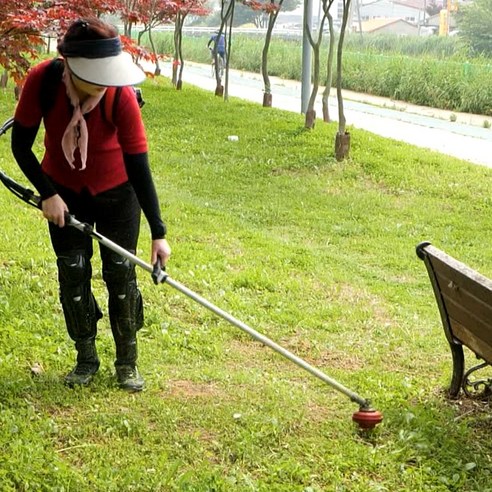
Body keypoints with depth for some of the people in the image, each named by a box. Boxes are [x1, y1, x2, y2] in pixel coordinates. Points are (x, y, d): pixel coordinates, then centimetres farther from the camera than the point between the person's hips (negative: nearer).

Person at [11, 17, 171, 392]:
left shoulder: (121, 96, -31)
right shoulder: (42, 81, -27)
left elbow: (139, 167, -28)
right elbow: (21, 145, -13)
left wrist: (159, 233, -30)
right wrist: (48, 194, -17)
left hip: (116, 192, -1)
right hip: (64, 192, 2)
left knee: (121, 273, -1)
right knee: (72, 273, 3)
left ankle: (127, 361, 15)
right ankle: (86, 358, 20)